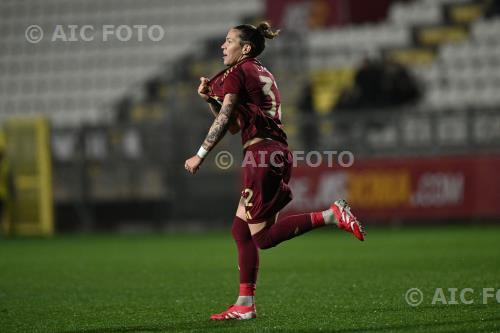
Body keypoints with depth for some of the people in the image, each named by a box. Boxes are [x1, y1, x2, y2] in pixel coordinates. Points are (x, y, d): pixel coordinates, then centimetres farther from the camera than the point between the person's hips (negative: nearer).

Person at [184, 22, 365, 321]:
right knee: (241, 230, 10)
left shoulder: (237, 73, -5)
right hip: (277, 152, 10)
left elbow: (224, 121, -10)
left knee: (263, 237, -8)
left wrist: (200, 156, -6)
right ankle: (245, 305, 9)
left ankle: (332, 215, -16)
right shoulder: (262, 73, 22)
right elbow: (234, 124, 23)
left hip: (262, 154, -10)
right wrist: (209, 98, 13)